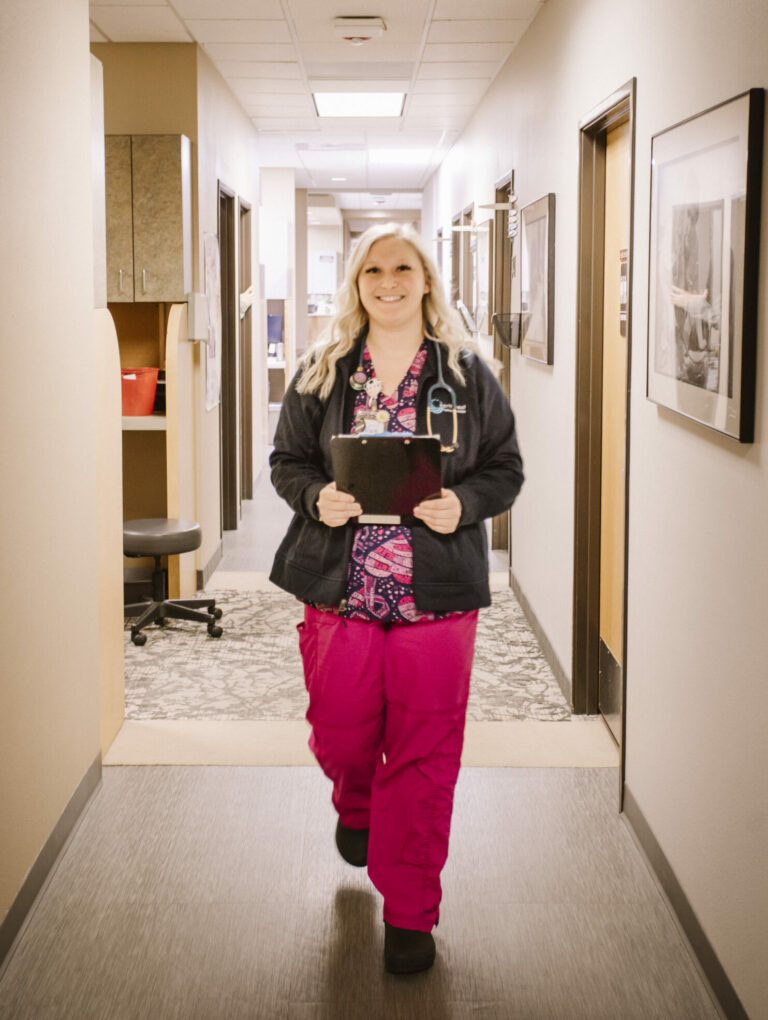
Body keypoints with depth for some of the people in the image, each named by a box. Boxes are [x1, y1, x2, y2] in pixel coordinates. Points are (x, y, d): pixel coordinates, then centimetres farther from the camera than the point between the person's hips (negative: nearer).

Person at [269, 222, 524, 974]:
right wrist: (315, 497, -11)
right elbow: (286, 459, 10)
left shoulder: (468, 375, 3)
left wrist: (463, 504, -14)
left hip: (436, 596, -1)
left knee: (424, 752, 1)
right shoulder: (321, 373, 5)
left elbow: (505, 468, 7)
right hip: (339, 589, 1)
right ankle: (356, 806, 48)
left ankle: (410, 911, 15)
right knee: (340, 735, 10)